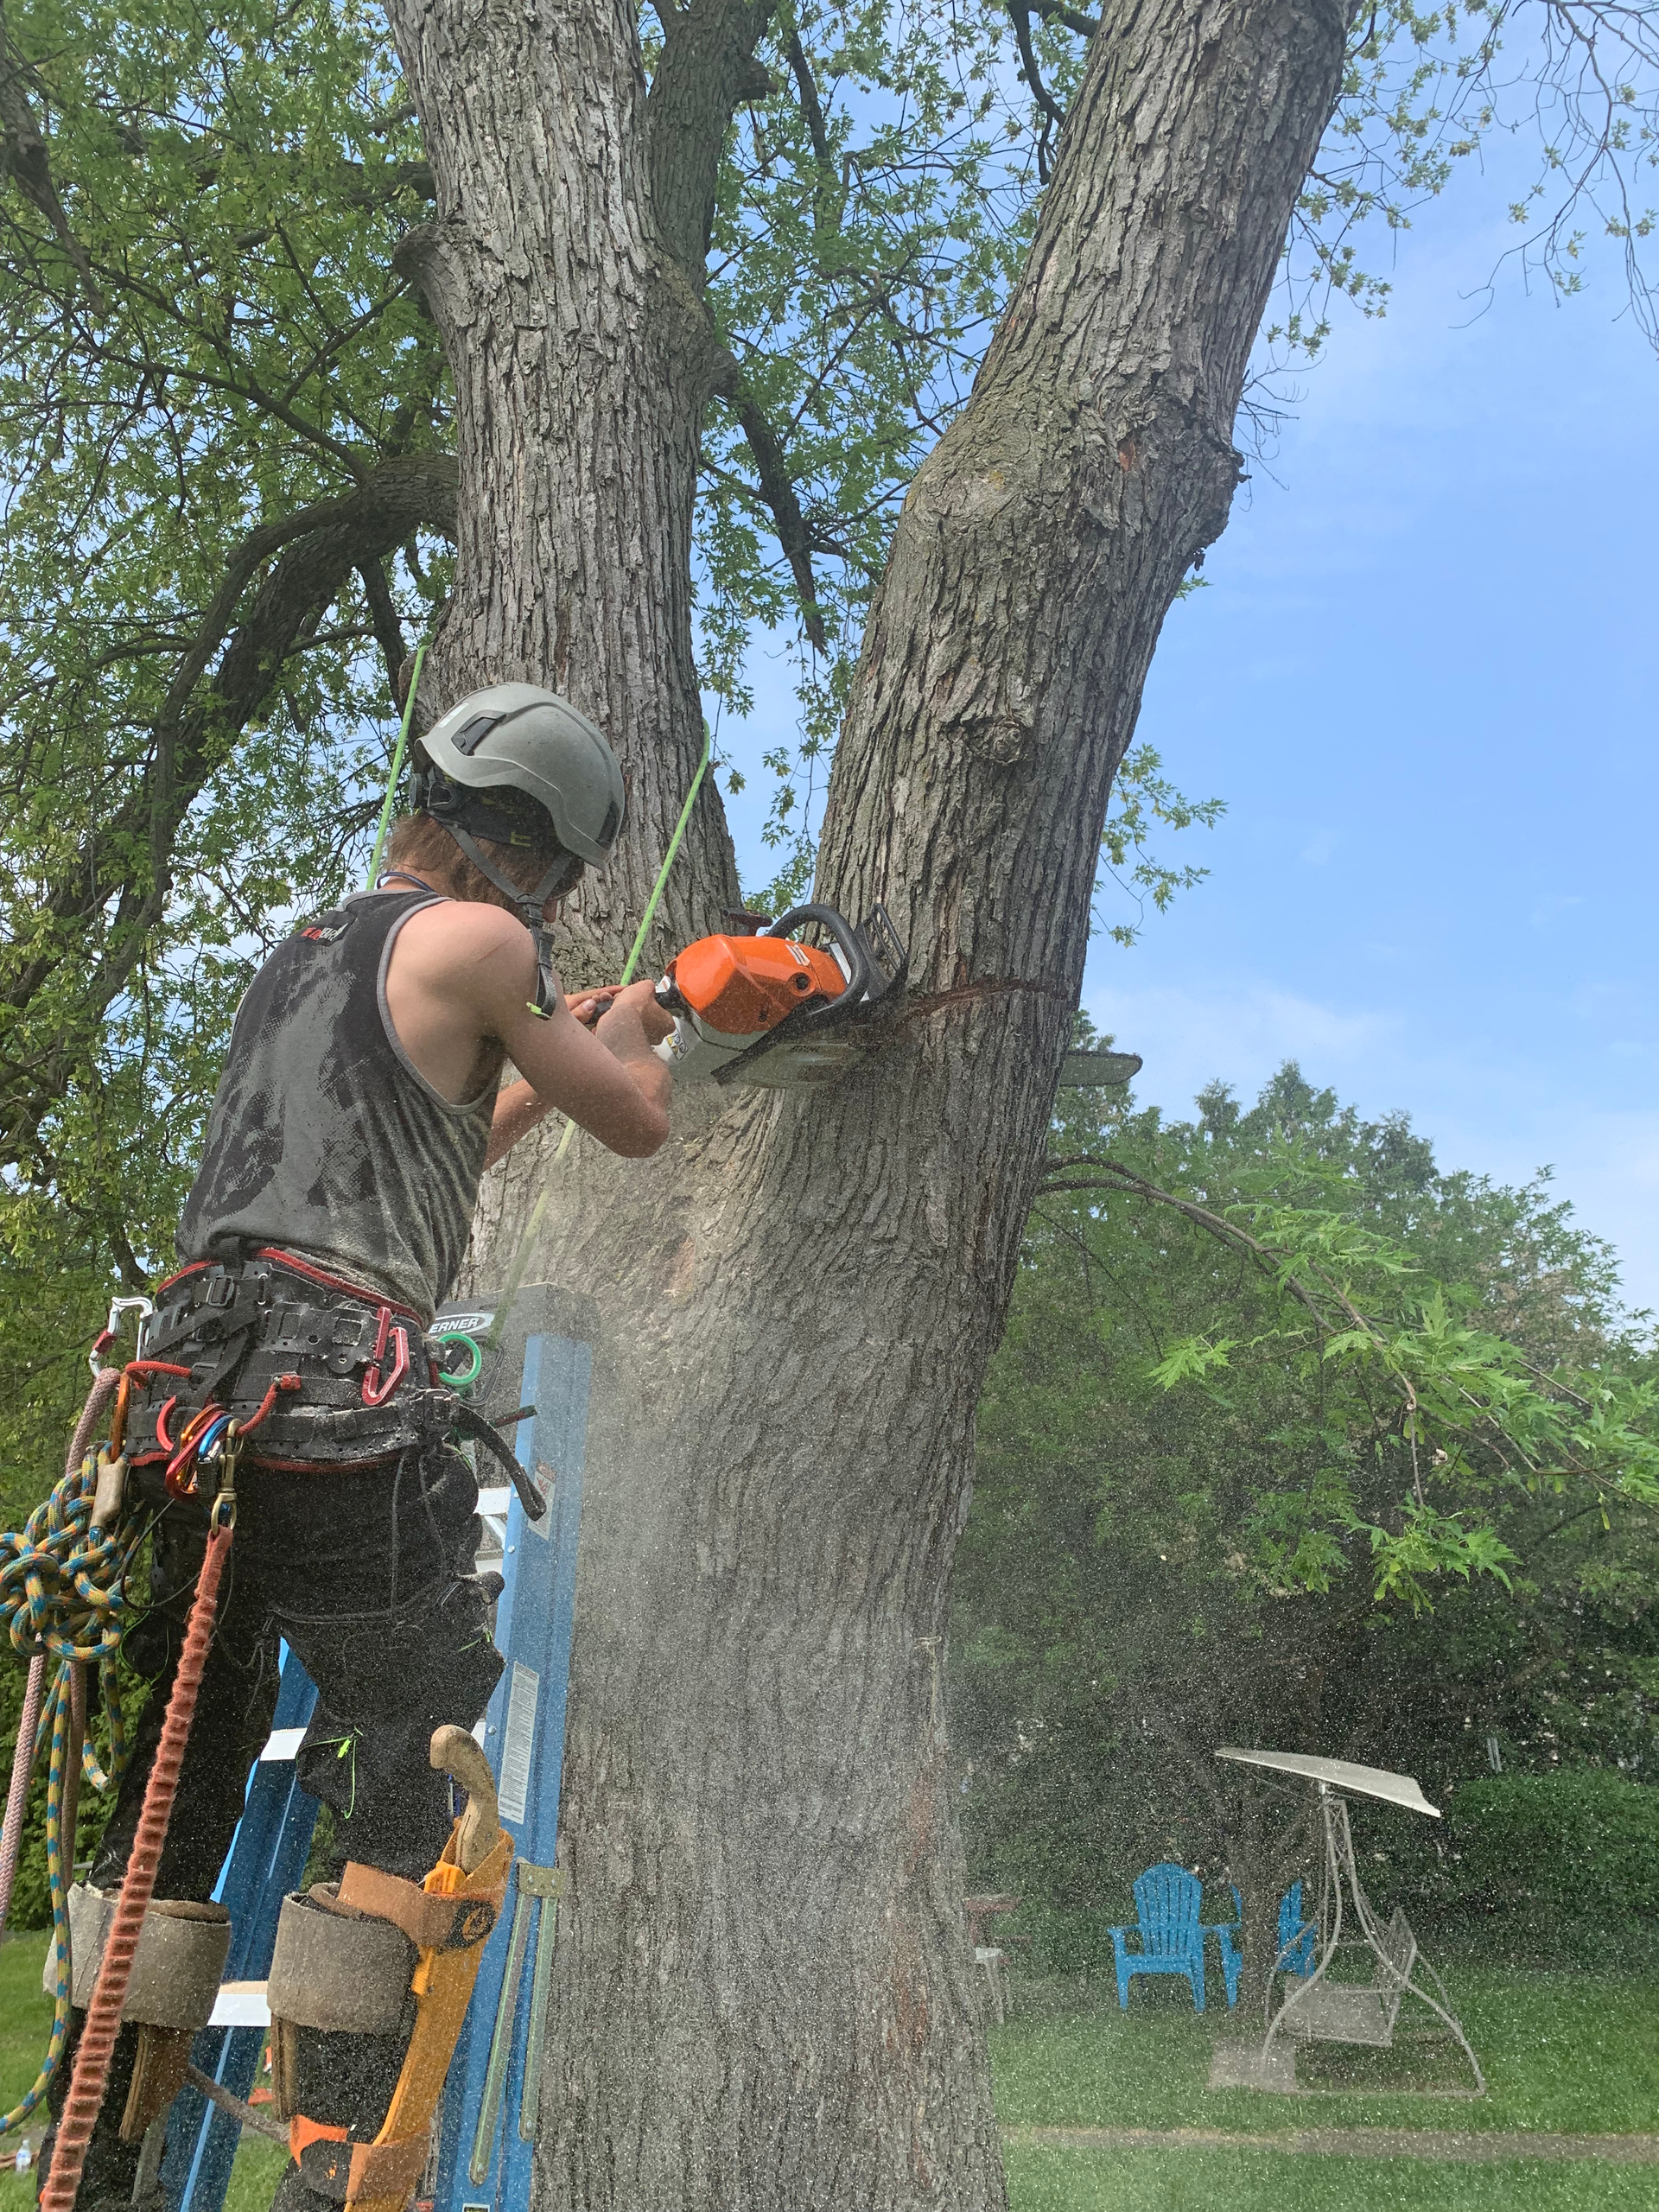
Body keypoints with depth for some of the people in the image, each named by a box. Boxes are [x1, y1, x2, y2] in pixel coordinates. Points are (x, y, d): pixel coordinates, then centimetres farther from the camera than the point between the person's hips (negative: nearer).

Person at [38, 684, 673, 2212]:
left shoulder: (299, 956, 26)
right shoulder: (473, 940, 1)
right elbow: (638, 1125, 10)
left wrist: (545, 1065, 43)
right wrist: (629, 1035, 31)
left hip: (188, 1383, 8)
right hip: (339, 1388, -8)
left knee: (176, 1783, 15)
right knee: (412, 1777, 3)